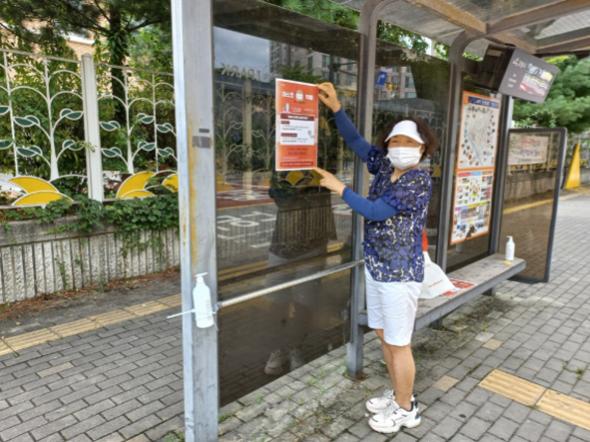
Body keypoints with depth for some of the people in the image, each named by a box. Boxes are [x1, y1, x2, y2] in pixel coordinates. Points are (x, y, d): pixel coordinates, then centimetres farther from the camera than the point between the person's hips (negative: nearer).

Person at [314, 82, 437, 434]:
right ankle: (399, 394, 39)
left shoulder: (419, 180, -18)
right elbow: (356, 141, 8)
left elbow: (374, 211, -23)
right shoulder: (385, 167, 4)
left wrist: (340, 187, -14)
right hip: (376, 267, 8)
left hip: (400, 273, -8)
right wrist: (336, 107, -3)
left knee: (398, 343, 5)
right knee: (384, 335, 19)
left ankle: (406, 409, 26)